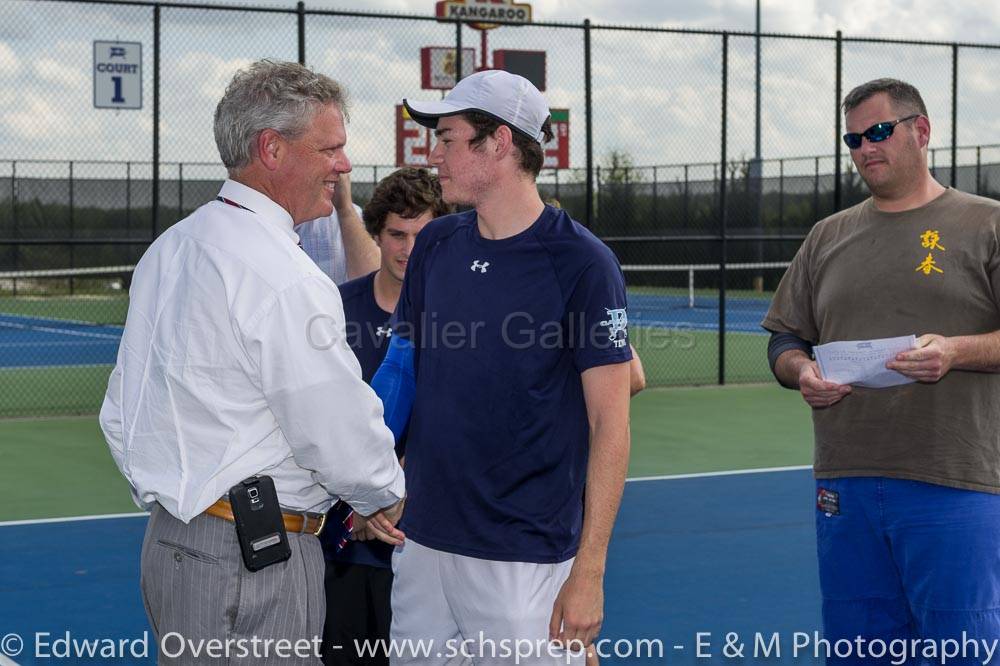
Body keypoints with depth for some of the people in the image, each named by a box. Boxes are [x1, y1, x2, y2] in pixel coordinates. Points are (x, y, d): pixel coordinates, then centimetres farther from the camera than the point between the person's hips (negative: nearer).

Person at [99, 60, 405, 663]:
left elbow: (120, 415, 18)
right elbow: (340, 430, -14)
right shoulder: (287, 280, -18)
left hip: (167, 543, 10)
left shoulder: (167, 250, 12)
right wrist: (388, 496, 5)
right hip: (255, 562, -9)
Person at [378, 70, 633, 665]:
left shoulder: (580, 263, -10)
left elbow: (610, 424, -10)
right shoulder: (436, 246, 7)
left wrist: (589, 572, -14)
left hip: (526, 559, -5)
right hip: (424, 540, 6)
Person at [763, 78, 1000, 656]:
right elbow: (785, 338, 20)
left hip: (953, 484, -4)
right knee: (856, 645, 10)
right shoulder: (828, 237, 17)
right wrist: (801, 371, -2)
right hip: (845, 485, 5)